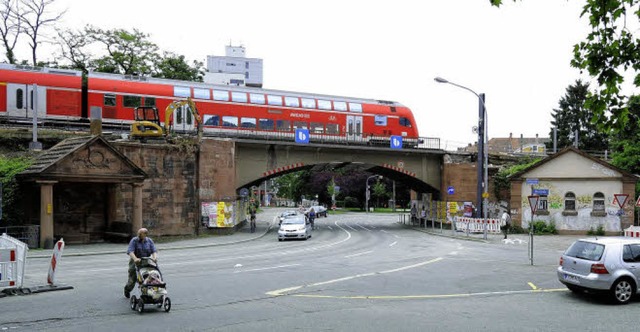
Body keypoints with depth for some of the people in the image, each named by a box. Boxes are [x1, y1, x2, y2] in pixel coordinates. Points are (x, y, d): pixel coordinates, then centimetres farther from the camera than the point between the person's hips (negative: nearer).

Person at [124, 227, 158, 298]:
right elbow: (130, 251, -19)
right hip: (135, 262, -2)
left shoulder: (149, 241, 5)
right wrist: (135, 258, -36)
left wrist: (154, 257, -25)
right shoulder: (134, 241, -6)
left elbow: (154, 251, -4)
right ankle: (127, 289, 33)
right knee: (133, 279, 2)